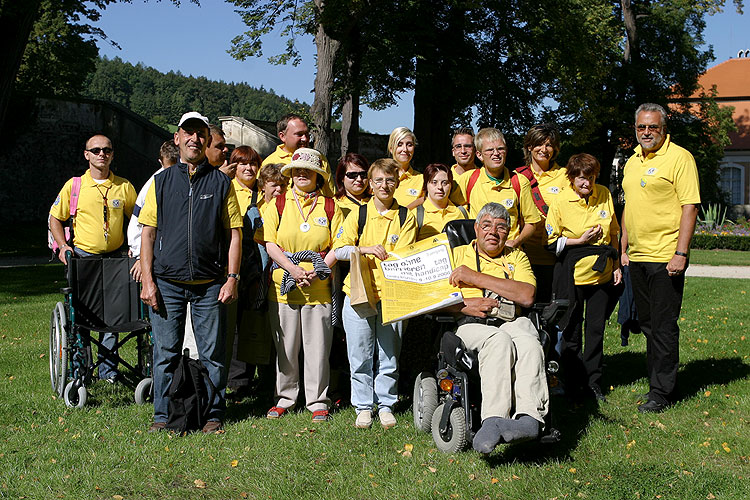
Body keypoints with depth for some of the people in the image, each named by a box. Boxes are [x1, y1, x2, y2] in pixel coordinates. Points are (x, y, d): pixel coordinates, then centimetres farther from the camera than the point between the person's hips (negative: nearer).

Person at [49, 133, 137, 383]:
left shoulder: (124, 187, 3)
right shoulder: (74, 185, 0)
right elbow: (55, 218, 10)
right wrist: (63, 245, -3)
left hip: (113, 257, 1)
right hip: (82, 256, -1)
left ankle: (107, 367, 11)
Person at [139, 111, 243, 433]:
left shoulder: (221, 183, 8)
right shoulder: (161, 181, 10)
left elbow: (234, 233, 6)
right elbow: (148, 233, 7)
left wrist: (232, 278, -4)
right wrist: (147, 280, -1)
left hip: (210, 285, -1)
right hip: (167, 282, 1)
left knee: (213, 353, 4)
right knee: (165, 352, 5)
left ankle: (214, 413, 16)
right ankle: (163, 415, 16)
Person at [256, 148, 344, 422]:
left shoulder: (330, 207, 9)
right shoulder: (277, 205, 8)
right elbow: (270, 244, 1)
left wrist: (316, 271, -10)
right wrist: (294, 269, -13)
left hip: (319, 288, 0)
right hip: (283, 287, 1)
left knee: (317, 347, 2)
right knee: (285, 346, 7)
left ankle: (317, 402, 14)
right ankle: (284, 398, 21)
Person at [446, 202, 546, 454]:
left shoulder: (516, 256, 25)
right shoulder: (457, 254, 23)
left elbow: (526, 296, 4)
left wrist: (476, 278, 1)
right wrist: (464, 305, -9)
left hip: (512, 322, 2)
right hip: (470, 325, -2)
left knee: (528, 343, -35)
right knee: (499, 340, -37)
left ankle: (530, 417, -50)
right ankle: (494, 419, -49)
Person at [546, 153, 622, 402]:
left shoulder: (604, 195, 3)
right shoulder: (561, 201, -9)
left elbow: (613, 233, 14)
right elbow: (551, 240, -5)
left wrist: (616, 265, 11)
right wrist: (581, 241, -13)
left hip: (602, 274, 4)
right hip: (572, 274, -3)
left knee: (596, 328, 7)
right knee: (571, 329, 4)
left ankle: (593, 381, 20)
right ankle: (573, 383, 17)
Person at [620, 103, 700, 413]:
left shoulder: (679, 157, -7)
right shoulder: (632, 162, 16)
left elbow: (690, 207, -12)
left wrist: (681, 253, -18)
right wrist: (624, 248, 17)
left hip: (665, 257, -8)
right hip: (637, 257, 8)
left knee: (663, 326, -3)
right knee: (648, 324, 13)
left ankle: (662, 392, 5)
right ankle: (658, 380, 25)